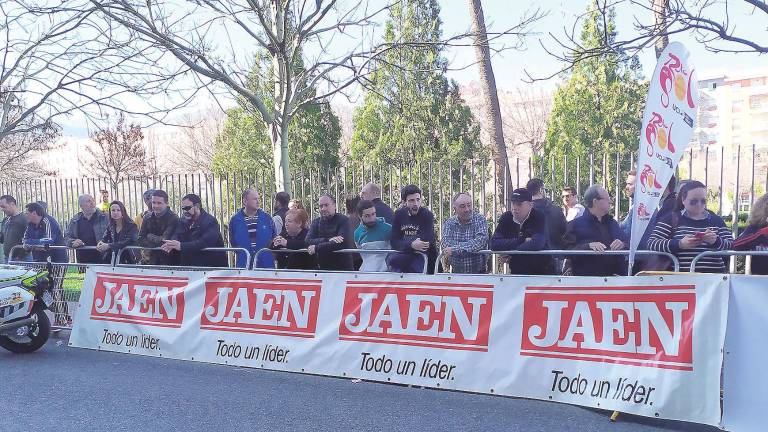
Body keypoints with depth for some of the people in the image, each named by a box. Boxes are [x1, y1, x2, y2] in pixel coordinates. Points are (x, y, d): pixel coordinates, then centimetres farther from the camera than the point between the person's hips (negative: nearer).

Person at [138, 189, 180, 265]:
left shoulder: (173, 218, -13)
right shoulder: (147, 218, 6)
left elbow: (166, 241, -21)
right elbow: (140, 240, 1)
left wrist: (150, 237, -4)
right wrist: (158, 241, -14)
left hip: (169, 260, -5)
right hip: (153, 260, 5)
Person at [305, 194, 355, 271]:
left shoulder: (343, 220, -5)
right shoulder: (316, 222, 9)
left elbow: (342, 243, -18)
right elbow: (308, 241, -5)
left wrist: (317, 248, -14)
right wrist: (328, 240, -20)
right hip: (322, 268, 4)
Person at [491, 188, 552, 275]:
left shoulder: (539, 217, -11)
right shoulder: (506, 217, 0)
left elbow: (536, 244, -26)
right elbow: (494, 244, -11)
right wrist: (522, 241, -18)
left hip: (540, 271, -3)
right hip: (516, 271, 3)